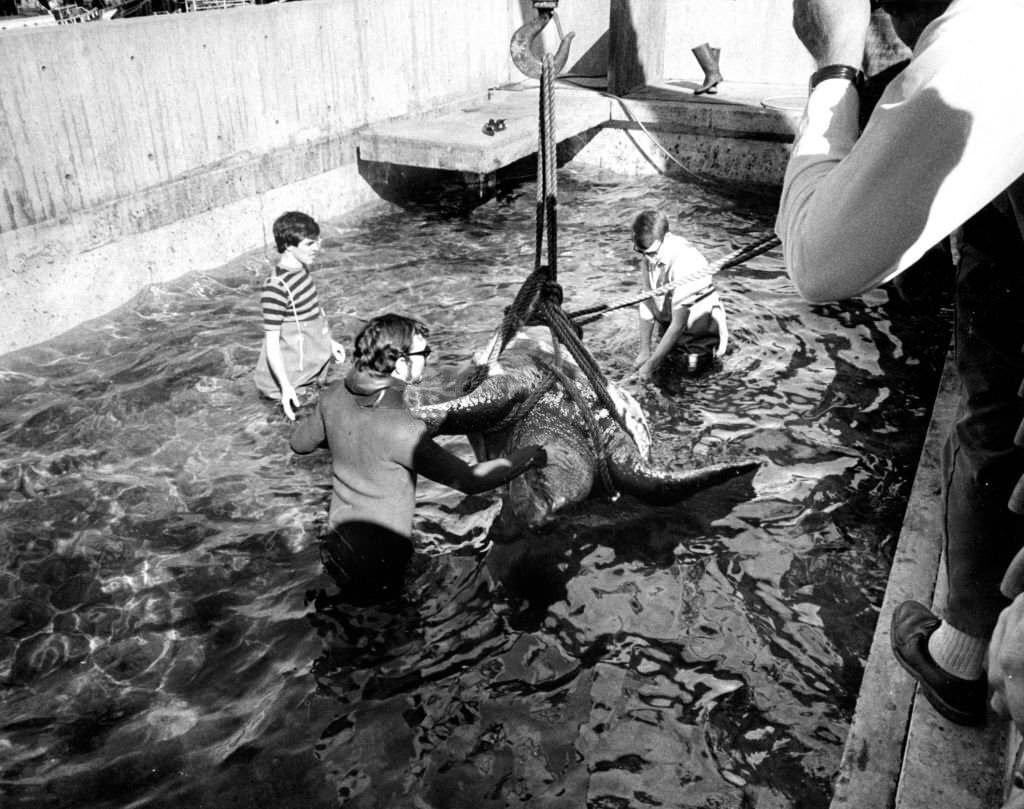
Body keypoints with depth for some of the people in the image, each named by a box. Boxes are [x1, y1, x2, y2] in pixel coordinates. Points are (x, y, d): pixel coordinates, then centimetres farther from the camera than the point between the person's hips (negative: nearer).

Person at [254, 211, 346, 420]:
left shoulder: (302, 271, 2)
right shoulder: (276, 288, -25)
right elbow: (271, 342, -21)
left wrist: (329, 342, 25)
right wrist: (285, 387, -23)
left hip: (313, 370, 9)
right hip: (293, 381, -9)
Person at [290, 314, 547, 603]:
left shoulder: (335, 397, -9)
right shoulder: (400, 430, -31)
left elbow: (300, 443, 8)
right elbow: (468, 480, -24)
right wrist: (532, 455, -12)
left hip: (336, 544, 8)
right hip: (377, 566, -8)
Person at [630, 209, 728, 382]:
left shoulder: (686, 265, -35)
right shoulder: (650, 253, -15)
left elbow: (678, 324, -30)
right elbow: (647, 303, -10)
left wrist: (651, 365, -28)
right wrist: (644, 351, -13)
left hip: (697, 321, -7)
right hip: (669, 317, 7)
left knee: (693, 366, -17)